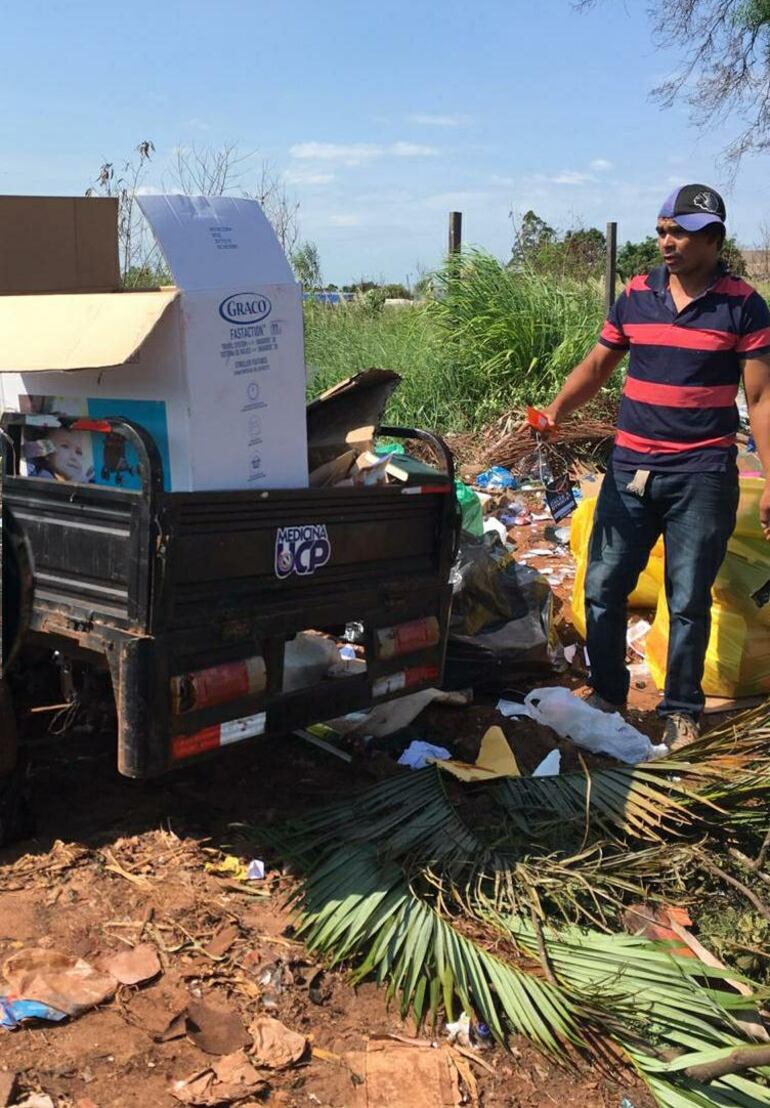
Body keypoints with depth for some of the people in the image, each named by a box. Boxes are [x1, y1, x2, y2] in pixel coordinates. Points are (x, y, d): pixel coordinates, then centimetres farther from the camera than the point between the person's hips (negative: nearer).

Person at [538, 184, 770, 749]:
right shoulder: (636, 295, 6)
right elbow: (596, 367, 12)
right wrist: (554, 414, -6)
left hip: (703, 475, -3)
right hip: (630, 468, 4)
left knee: (689, 600, 2)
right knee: (604, 586, 5)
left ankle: (682, 709, 18)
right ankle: (607, 693, 23)